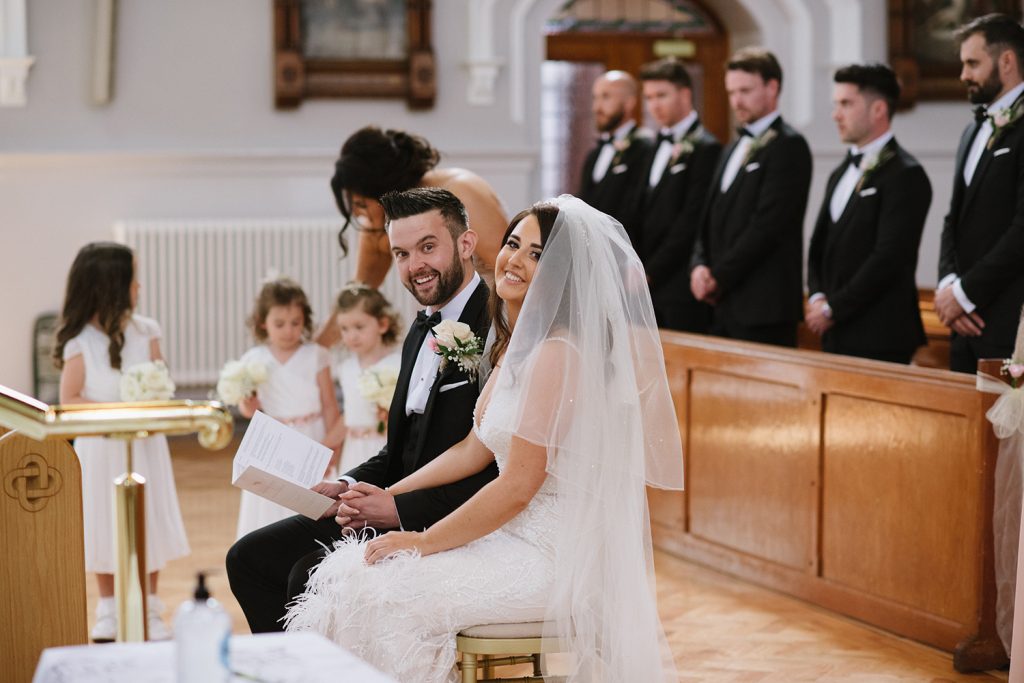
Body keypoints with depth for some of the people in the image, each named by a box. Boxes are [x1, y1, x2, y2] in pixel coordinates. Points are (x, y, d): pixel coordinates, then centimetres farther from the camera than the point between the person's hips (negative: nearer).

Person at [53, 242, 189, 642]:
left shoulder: (145, 331, -1)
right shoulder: (80, 343, -10)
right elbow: (68, 400, -8)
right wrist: (114, 410, -18)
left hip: (144, 445, 3)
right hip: (101, 448, -3)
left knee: (149, 523, 5)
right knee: (106, 525, 6)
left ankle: (149, 611, 18)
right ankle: (108, 611, 22)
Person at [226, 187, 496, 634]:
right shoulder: (423, 333, 15)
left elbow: (502, 473, -22)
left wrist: (403, 508, -22)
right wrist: (349, 485, 1)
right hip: (398, 509, 10)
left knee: (313, 577, -24)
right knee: (250, 558, 6)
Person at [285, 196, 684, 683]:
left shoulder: (557, 354, -19)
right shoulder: (516, 345, 13)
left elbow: (516, 489, -20)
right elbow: (475, 449, 18)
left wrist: (423, 542, -11)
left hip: (554, 555, -10)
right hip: (521, 535, 10)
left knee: (384, 598, -17)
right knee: (351, 572, 1)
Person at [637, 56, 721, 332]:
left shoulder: (705, 149, -8)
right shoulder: (659, 146, 18)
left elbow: (691, 221, -13)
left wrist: (650, 272, -12)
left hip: (682, 288, -7)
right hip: (650, 286, 7)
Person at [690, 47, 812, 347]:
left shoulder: (788, 145, -8)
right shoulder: (733, 150, 20)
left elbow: (767, 224, -15)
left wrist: (718, 278, -11)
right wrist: (699, 266, 0)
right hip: (724, 305, 8)